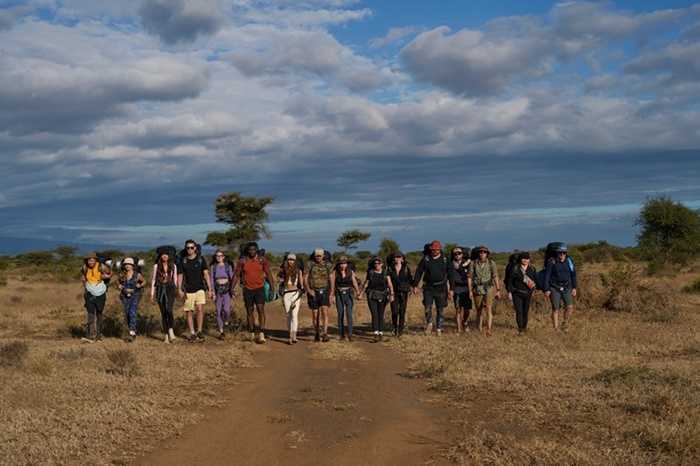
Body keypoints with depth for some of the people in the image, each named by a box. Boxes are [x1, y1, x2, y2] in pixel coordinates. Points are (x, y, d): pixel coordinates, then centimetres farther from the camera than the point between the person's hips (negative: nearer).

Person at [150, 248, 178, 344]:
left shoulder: (173, 266, 7)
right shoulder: (156, 266, 6)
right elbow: (153, 279, 8)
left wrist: (176, 291, 10)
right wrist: (152, 293, 3)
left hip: (170, 289, -1)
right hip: (160, 289, 1)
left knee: (169, 310, -23)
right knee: (163, 312, 2)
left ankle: (171, 331, -20)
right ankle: (166, 335, 7)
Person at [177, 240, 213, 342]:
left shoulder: (201, 259, 2)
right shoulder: (183, 261, 5)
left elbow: (206, 274, 2)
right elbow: (180, 276, 8)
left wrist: (210, 289, -4)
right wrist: (180, 289, -5)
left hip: (200, 289, -2)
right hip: (188, 290, 2)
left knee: (200, 309, -18)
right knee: (188, 312, 3)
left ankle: (199, 331, -6)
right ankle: (192, 334, 13)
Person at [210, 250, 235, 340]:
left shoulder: (228, 266, 4)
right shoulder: (213, 267, 5)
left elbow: (232, 279, 6)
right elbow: (212, 280, 3)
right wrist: (213, 293, -4)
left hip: (227, 289, -1)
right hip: (217, 289, 1)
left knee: (226, 309, -15)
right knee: (218, 311, -1)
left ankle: (226, 321, 19)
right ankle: (221, 332, 6)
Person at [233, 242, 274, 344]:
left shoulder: (262, 260, -2)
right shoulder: (242, 261, -1)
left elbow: (268, 274, 3)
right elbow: (236, 275, 6)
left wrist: (272, 288, -2)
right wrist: (232, 288, -1)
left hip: (259, 288, -1)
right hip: (247, 289, 2)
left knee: (261, 309, -14)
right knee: (249, 311, 8)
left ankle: (261, 334, -16)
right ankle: (252, 333, 20)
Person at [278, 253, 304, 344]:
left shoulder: (298, 270, 5)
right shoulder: (284, 271, 8)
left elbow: (301, 284, 7)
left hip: (296, 293, -2)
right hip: (286, 293, 2)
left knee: (294, 314, -13)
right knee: (288, 315, 4)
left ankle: (293, 336, -21)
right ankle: (290, 335, 12)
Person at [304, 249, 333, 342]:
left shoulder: (327, 266, 3)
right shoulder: (310, 265, -1)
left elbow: (330, 281, 7)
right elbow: (305, 278, -3)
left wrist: (331, 295, 2)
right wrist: (308, 290, -18)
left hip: (324, 292, 0)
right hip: (313, 293, 0)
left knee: (324, 312, -17)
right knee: (315, 315, 5)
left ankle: (325, 334, -22)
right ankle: (317, 334, 22)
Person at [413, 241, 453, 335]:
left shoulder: (445, 260, 2)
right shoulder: (426, 259, 2)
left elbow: (450, 275, 5)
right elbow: (418, 272, 5)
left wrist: (451, 289, 1)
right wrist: (415, 286, 0)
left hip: (441, 288, 0)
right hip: (428, 287, 0)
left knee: (440, 310, 5)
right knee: (428, 308, -8)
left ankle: (439, 329, 17)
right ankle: (429, 324, 16)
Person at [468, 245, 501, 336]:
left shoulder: (491, 263, -2)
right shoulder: (473, 263, -1)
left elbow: (495, 277, 0)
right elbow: (469, 277, 2)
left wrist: (498, 290, -1)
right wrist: (470, 291, -1)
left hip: (489, 289, -2)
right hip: (477, 289, 2)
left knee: (489, 309, -15)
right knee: (479, 311, 11)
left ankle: (488, 330, -21)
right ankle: (480, 329, 27)